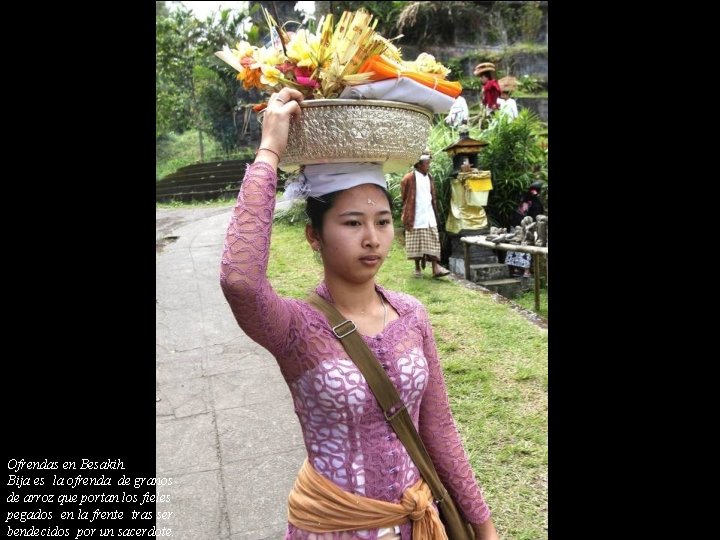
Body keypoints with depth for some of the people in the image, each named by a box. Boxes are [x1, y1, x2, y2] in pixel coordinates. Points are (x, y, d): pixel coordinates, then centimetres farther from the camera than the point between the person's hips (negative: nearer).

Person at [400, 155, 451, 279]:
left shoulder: (429, 177, 10)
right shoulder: (409, 179, -9)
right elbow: (405, 199, -7)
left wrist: (435, 214, 12)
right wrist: (408, 219, -9)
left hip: (429, 216, 6)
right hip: (416, 217, -5)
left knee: (433, 242, 0)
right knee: (416, 244, 4)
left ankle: (435, 268, -1)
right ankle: (417, 268, 15)